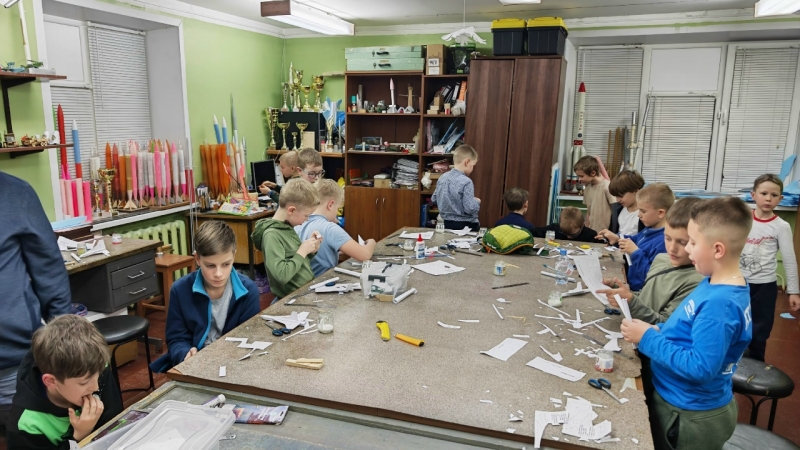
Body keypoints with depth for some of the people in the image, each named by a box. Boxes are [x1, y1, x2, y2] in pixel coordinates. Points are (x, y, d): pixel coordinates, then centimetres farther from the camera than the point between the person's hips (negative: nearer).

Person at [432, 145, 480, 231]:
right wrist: (477, 202, -4)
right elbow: (470, 208, -23)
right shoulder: (466, 182, -20)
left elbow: (434, 199, 12)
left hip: (447, 224, 7)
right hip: (466, 225, -7)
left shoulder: (442, 178, 1)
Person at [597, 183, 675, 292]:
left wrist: (635, 252, -27)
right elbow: (635, 241, 26)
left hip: (641, 293, -10)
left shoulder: (665, 242, -27)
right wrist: (617, 239, 8)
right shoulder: (651, 229, 4)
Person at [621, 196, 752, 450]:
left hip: (689, 417, -8)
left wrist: (649, 339, -24)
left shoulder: (718, 303, -30)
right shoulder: (716, 284, -1)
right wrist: (657, 331, -2)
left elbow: (700, 368, -31)